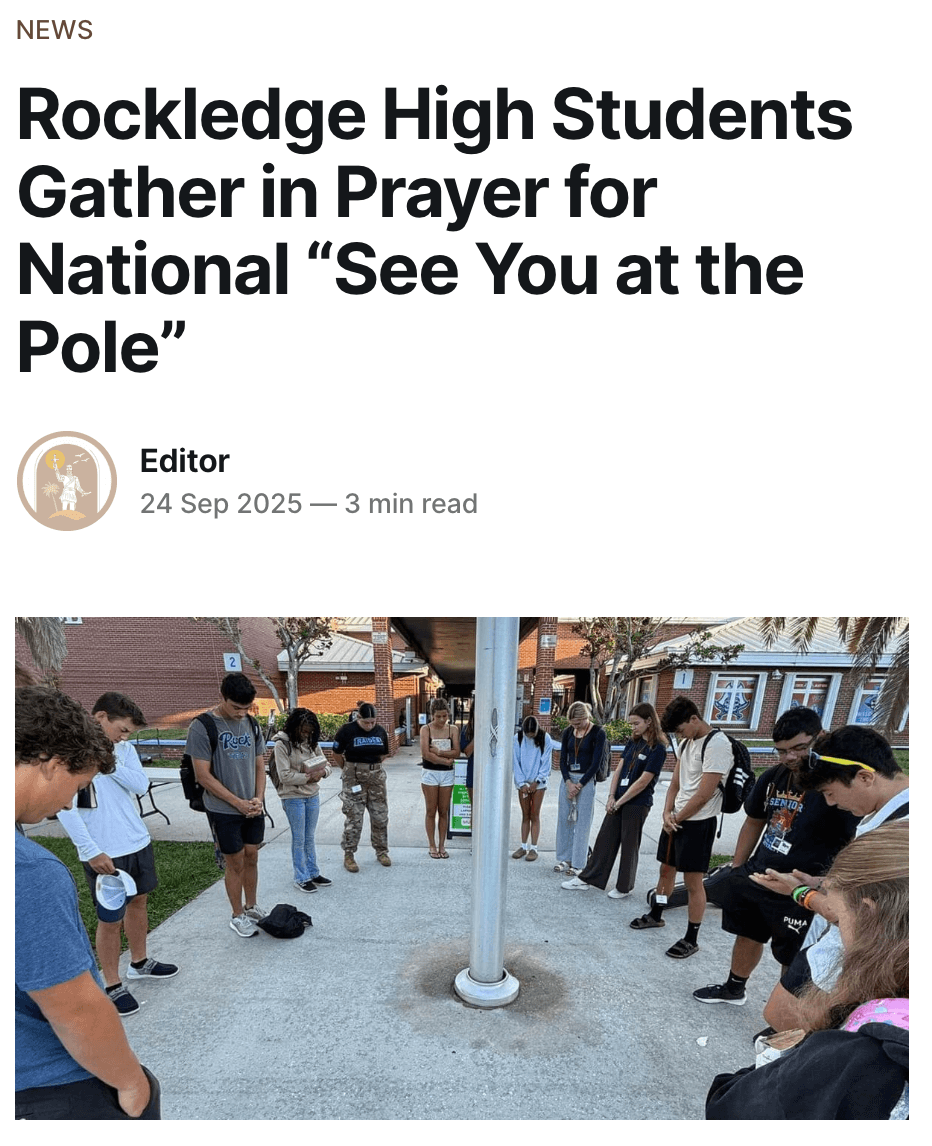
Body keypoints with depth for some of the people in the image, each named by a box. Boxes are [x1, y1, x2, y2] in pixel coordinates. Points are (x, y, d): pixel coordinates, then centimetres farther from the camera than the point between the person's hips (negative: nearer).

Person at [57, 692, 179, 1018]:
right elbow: (66, 809, -19)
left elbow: (141, 786, -8)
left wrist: (110, 760, -17)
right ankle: (112, 986, 25)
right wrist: (92, 852, -20)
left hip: (138, 843, 7)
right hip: (104, 853, -6)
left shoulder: (123, 749, 2)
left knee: (139, 902, 20)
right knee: (111, 919, 5)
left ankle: (139, 963, 41)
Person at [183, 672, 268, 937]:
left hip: (253, 808, 5)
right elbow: (204, 776, -15)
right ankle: (238, 915, 26)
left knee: (251, 858, 15)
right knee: (235, 863, 6)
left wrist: (258, 799, -7)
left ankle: (251, 906, 34)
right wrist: (238, 803, -15)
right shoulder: (202, 728, -15)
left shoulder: (252, 725, 2)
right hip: (224, 811, -5)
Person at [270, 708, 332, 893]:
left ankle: (313, 873, 28)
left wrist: (321, 772, -14)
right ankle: (301, 878, 19)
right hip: (293, 798, -5)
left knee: (309, 838, 16)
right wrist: (307, 777, -20)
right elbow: (285, 775, -19)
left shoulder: (311, 742, 5)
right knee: (299, 839, 6)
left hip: (313, 796, 5)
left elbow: (327, 765, 8)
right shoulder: (282, 744, -13)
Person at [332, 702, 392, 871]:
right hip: (354, 778, -4)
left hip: (376, 776, 4)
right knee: (354, 818, -1)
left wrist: (372, 766, 4)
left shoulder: (380, 731, 2)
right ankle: (348, 855, 14)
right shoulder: (347, 730, -11)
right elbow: (337, 755, -1)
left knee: (380, 816, 10)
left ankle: (381, 851, 26)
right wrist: (349, 770, 7)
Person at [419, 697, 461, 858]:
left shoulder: (453, 729, -1)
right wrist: (445, 760, -12)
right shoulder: (426, 729, -8)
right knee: (431, 811, 6)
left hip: (447, 774, 2)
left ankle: (441, 845, 21)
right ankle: (432, 846, 19)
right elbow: (426, 753, -16)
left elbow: (456, 752, -9)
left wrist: (438, 752, -19)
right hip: (430, 773, -2)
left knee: (444, 811, 9)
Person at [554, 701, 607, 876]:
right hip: (568, 779, 5)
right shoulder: (568, 732, 4)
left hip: (586, 781, -5)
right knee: (564, 819, 9)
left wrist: (579, 785, -11)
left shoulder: (597, 733, -10)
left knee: (582, 822, 0)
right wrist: (568, 782, -9)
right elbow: (563, 759, 5)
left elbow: (596, 763, -11)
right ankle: (565, 858, 22)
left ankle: (578, 863, 10)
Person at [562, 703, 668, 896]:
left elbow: (643, 781, -17)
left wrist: (620, 801, -12)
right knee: (604, 840, 11)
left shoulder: (657, 749, -14)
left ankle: (624, 887, 24)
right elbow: (618, 770, 8)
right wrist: (611, 797, -2)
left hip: (637, 804, -6)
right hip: (618, 801, 7)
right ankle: (586, 879, 20)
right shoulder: (633, 742, 8)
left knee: (629, 846, 7)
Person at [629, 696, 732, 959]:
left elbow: (704, 794, -21)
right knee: (666, 869, 20)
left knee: (693, 881, 1)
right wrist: (667, 813, -3)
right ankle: (656, 915, 38)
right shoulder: (686, 743, 7)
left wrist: (678, 818, -10)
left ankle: (691, 939, 15)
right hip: (676, 819, 8)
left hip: (698, 823, -8)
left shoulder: (717, 745, -21)